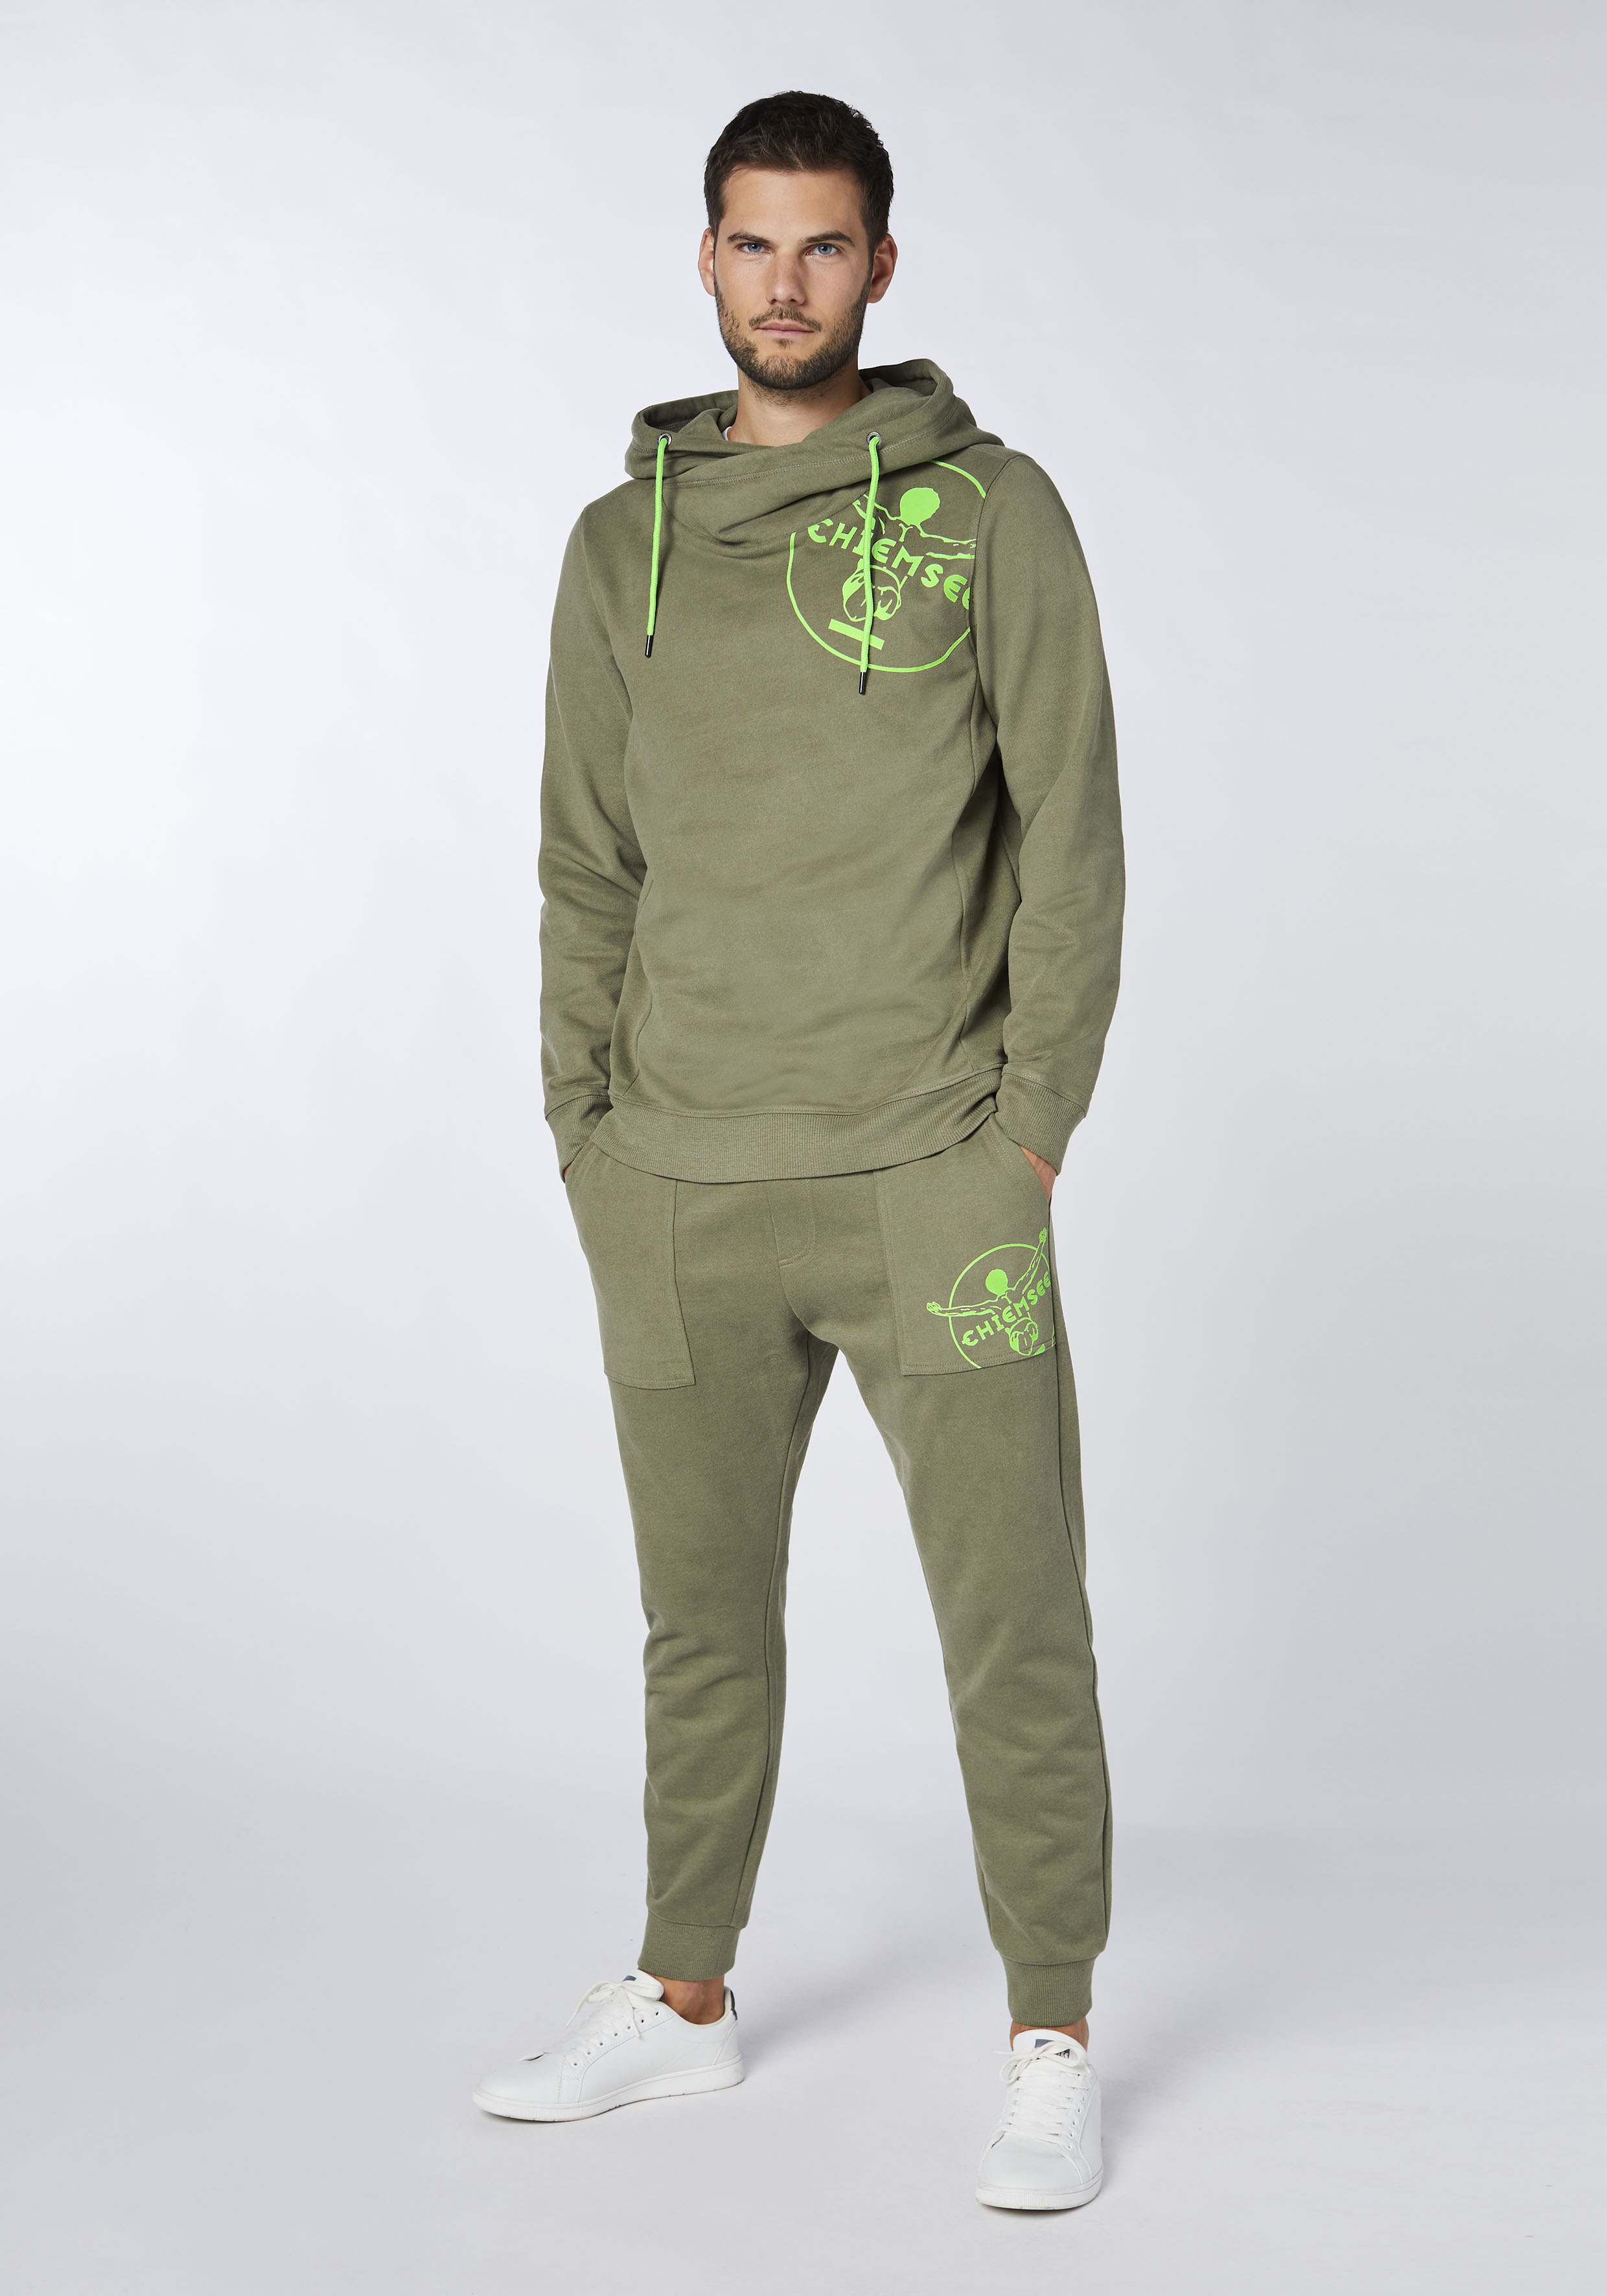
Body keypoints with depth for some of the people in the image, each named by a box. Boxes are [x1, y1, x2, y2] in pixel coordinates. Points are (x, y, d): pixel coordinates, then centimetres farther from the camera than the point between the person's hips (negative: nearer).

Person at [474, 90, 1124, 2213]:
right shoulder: (624, 545, 9)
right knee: (706, 1622, 15)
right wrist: (587, 1142, 5)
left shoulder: (991, 511, 0)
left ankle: (1051, 2048, 16)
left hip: (932, 1177, -3)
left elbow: (1069, 836, -3)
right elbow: (590, 868, 11)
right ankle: (683, 2004, 32)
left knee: (1012, 1624, 1)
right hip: (684, 1198, 4)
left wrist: (1034, 1126, -8)